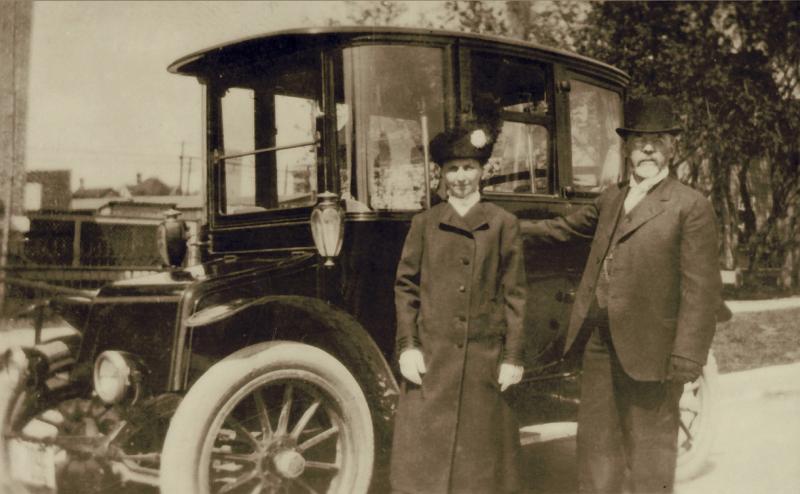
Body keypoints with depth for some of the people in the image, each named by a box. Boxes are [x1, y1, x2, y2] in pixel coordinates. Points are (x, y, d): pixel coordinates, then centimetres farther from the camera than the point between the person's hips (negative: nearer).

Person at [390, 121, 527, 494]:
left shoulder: (504, 224, 3)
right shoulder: (424, 224, 6)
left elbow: (514, 295, 2)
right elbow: (405, 286, 5)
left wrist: (513, 357, -1)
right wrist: (407, 346, -3)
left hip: (485, 360, 0)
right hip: (431, 359, 1)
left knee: (481, 456, 9)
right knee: (423, 456, 3)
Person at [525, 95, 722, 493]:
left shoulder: (691, 207, -8)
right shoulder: (610, 199, 12)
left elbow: (701, 289, -13)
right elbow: (565, 228, 27)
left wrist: (687, 360, -17)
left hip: (648, 351, -6)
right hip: (598, 344, 6)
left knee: (648, 456, 7)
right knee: (596, 444, 17)